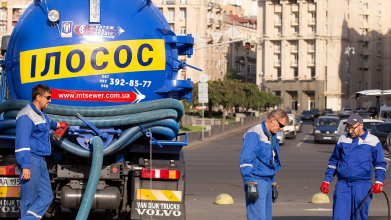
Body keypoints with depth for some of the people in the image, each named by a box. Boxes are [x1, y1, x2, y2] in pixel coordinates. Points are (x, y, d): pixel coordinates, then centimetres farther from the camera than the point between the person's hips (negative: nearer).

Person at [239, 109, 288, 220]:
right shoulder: (254, 134, -13)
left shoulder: (272, 136, 17)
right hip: (256, 182, -9)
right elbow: (245, 161, -18)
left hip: (267, 182, 9)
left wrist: (273, 184, 24)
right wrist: (251, 184, -22)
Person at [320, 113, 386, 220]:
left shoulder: (373, 140, 4)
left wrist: (379, 182, -6)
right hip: (342, 185, 2)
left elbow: (380, 164, 8)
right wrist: (326, 181, 14)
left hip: (362, 186, -2)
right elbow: (334, 161, 21)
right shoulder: (342, 139, 13)